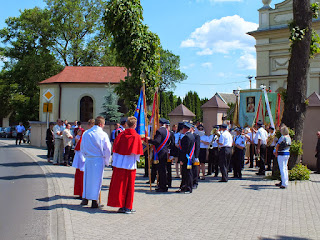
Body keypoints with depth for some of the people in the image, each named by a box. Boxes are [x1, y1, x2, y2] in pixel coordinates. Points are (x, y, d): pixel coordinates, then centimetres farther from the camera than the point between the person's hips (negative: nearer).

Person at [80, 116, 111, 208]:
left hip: (88, 159, 4)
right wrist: (106, 161, 6)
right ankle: (94, 201, 8)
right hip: (99, 159, -3)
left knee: (87, 178, 14)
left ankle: (85, 198, 20)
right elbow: (107, 149, -6)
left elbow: (82, 147, 12)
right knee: (97, 179, 4)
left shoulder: (86, 133, 3)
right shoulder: (103, 134, -9)